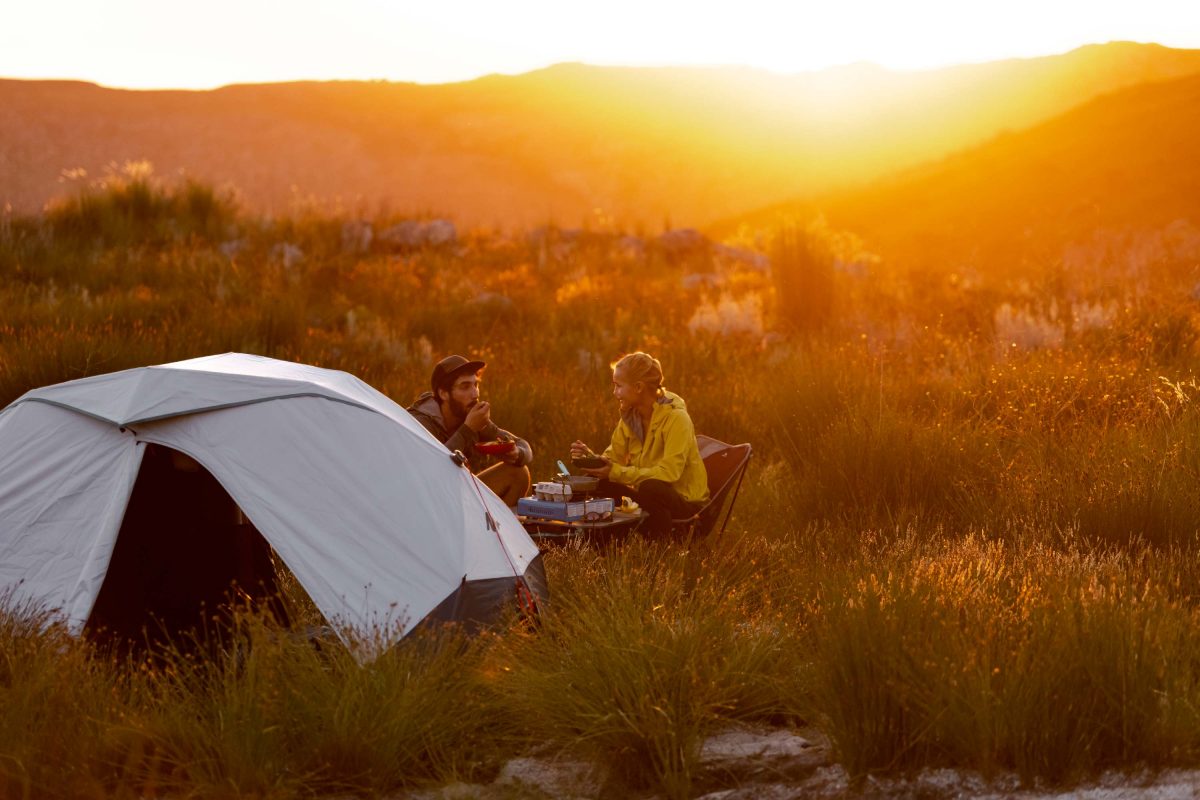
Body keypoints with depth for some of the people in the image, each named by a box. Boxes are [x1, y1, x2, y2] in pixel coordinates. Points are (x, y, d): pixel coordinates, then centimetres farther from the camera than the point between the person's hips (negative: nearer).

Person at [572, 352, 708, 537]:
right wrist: (591, 457, -19)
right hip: (651, 494, 7)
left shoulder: (676, 417, -21)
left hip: (686, 500, -7)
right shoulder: (630, 416, 1)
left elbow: (669, 472, -31)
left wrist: (617, 472, -33)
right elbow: (613, 459, 3)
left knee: (650, 488, -36)